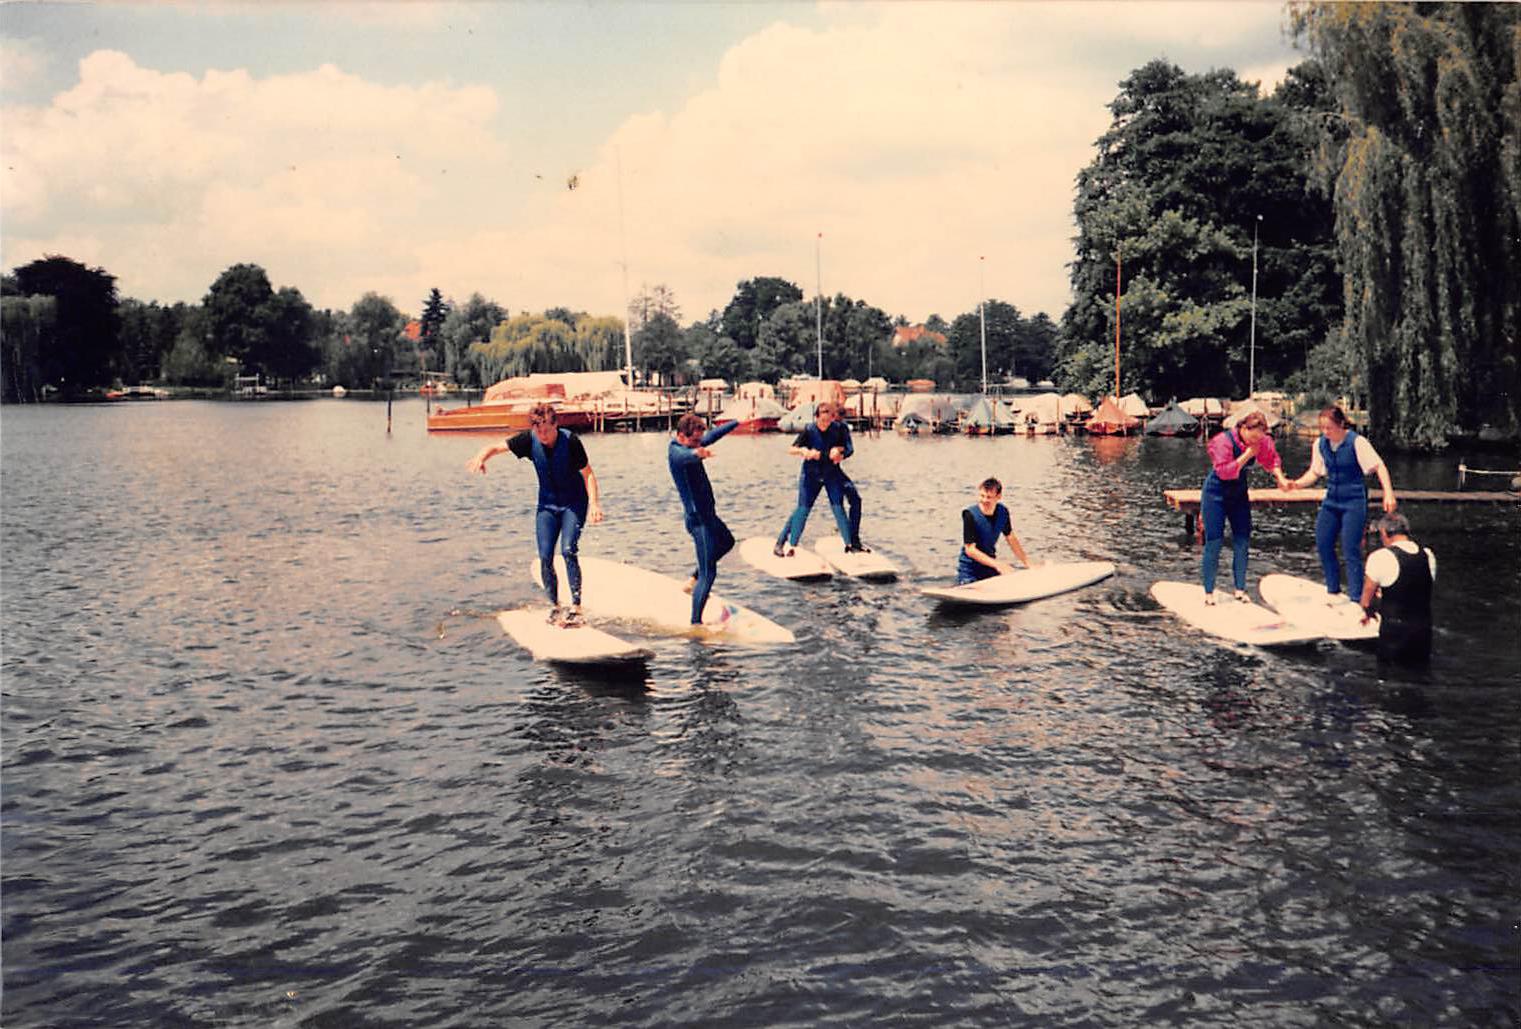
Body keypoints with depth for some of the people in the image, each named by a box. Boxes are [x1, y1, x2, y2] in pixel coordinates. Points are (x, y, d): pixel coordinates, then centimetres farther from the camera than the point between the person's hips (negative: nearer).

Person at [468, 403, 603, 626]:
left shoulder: (570, 440, -20)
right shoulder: (529, 440, -12)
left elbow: (587, 473, -16)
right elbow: (497, 447, -10)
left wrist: (594, 503, -27)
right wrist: (481, 457, -32)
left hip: (574, 503, -4)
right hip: (547, 504, 4)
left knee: (568, 550, -20)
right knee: (545, 557, -4)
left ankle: (576, 607, -15)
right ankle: (554, 606, 13)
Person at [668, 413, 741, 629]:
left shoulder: (691, 446, 7)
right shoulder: (675, 451, -20)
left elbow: (713, 435, 25)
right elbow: (686, 457, -45)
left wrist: (738, 422, 36)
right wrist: (696, 453, -68)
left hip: (707, 514, 10)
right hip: (698, 518, -10)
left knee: (727, 542, 34)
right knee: (708, 574, -10)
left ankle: (695, 580, 39)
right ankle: (696, 623, -8)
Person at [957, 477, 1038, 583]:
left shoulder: (1003, 512, -4)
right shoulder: (970, 514, -20)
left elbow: (1011, 539, 11)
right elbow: (970, 550, -22)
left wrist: (1028, 564, 9)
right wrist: (996, 564, -30)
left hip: (990, 567, 5)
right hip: (969, 571, -5)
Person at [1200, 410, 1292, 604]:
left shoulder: (1261, 442, -6)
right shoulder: (1223, 441, -25)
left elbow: (1271, 458, 10)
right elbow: (1224, 471, -30)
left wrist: (1280, 478, -4)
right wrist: (1247, 455, -31)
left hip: (1239, 493, 6)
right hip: (1216, 493, -6)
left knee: (1243, 541, 2)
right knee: (1214, 542, -5)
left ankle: (1240, 589, 12)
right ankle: (1208, 592, 1)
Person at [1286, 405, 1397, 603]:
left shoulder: (1356, 442, -15)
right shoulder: (1320, 444, 2)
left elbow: (1379, 466, -18)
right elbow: (1314, 472, 10)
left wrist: (1388, 493, -29)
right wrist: (1296, 484, -9)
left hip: (1354, 501, -6)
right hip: (1332, 500, 6)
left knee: (1351, 549, -8)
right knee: (1322, 544, 5)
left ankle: (1356, 599, -1)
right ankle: (1333, 590, 24)